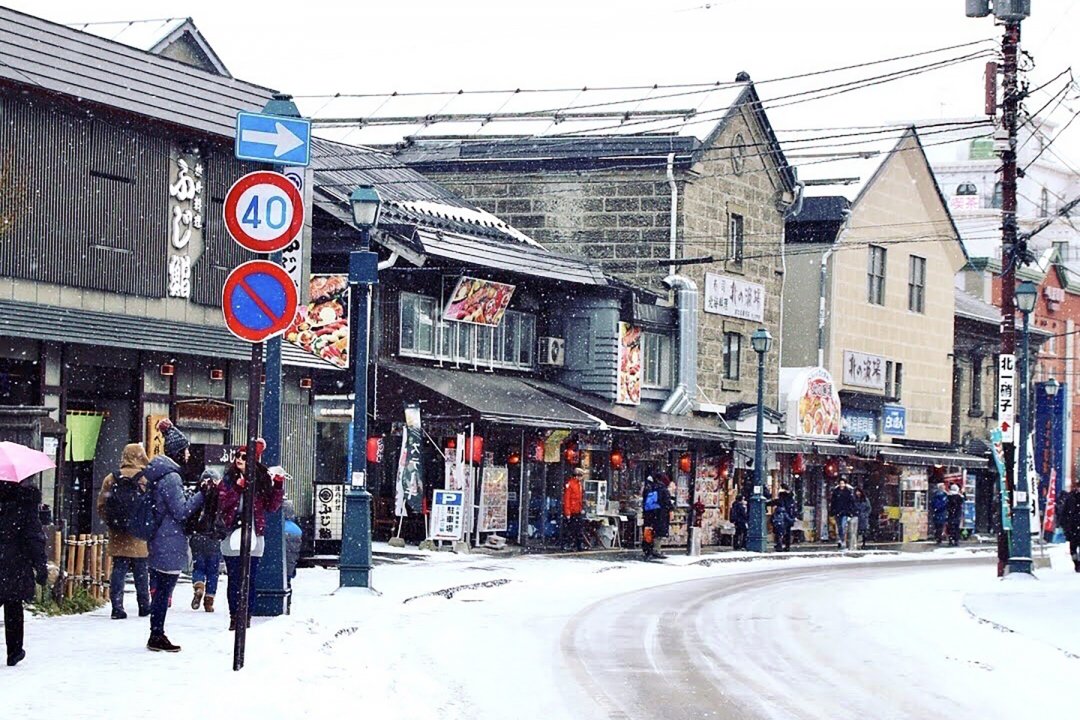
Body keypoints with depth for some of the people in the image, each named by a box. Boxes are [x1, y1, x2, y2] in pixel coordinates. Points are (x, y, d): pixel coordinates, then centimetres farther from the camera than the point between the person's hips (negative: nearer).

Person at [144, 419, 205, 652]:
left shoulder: (159, 471, 10)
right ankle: (156, 636, 0)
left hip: (159, 543, 10)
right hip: (169, 543, -10)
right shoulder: (171, 477, -18)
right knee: (164, 591, -4)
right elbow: (181, 511, -18)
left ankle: (156, 635, 19)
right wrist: (202, 494, -12)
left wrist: (169, 431, 24)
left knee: (160, 590, 14)